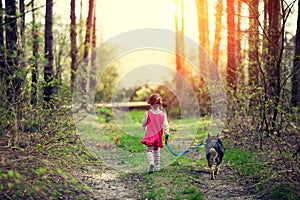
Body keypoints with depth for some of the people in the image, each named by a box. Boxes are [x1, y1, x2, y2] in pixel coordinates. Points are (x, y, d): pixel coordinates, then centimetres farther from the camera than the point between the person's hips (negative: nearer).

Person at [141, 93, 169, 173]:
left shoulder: (147, 113, -7)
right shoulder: (163, 114, -3)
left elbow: (143, 123, 6)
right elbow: (165, 125, -6)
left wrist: (144, 128, 27)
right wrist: (167, 135, -3)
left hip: (149, 135, -3)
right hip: (158, 136, 3)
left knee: (149, 150, -3)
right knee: (156, 150, 18)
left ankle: (151, 163, -29)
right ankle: (157, 166, 22)